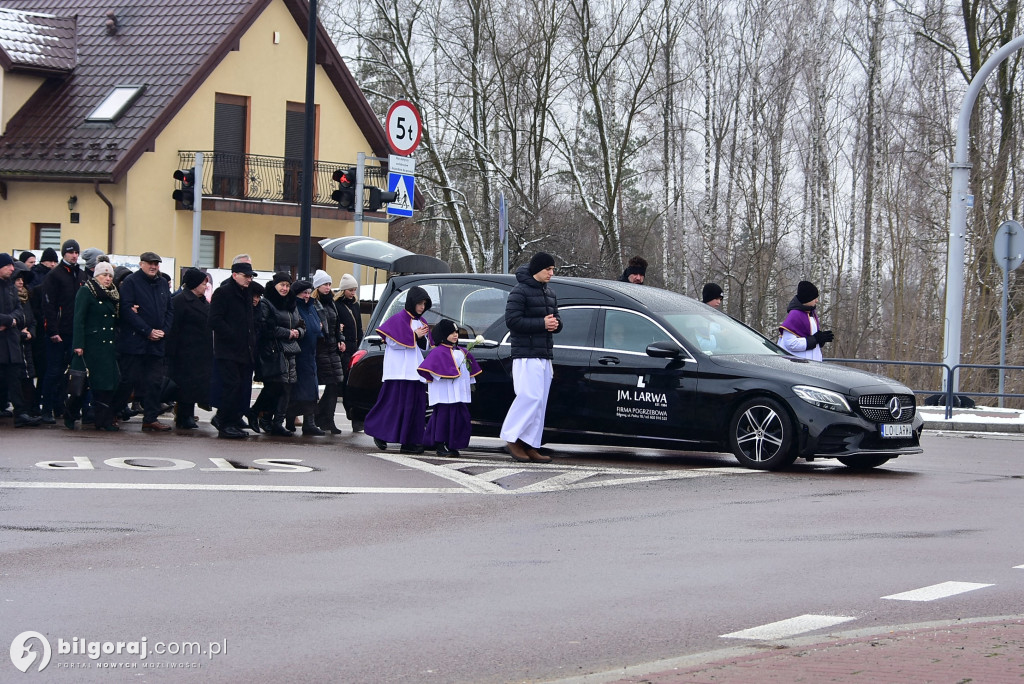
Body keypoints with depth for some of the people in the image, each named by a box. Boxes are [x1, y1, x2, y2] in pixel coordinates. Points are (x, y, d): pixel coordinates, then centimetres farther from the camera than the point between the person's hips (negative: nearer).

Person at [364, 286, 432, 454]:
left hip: (414, 371, 7)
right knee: (395, 401, -9)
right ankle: (380, 433, 4)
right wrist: (414, 336, -13)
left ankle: (409, 442, 3)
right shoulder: (399, 319, -6)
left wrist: (422, 338, -3)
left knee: (415, 404, 2)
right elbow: (393, 342, -14)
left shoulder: (421, 321, 16)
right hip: (399, 369, -7)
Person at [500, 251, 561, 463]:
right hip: (526, 356, -9)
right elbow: (512, 320, -17)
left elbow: (556, 320, 23)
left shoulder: (549, 294, 19)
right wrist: (542, 324, -19)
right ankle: (512, 437, -6)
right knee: (530, 397, -17)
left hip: (544, 356, 9)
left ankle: (530, 445, 7)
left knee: (540, 402, 5)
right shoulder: (520, 292, -8)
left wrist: (555, 324, -2)